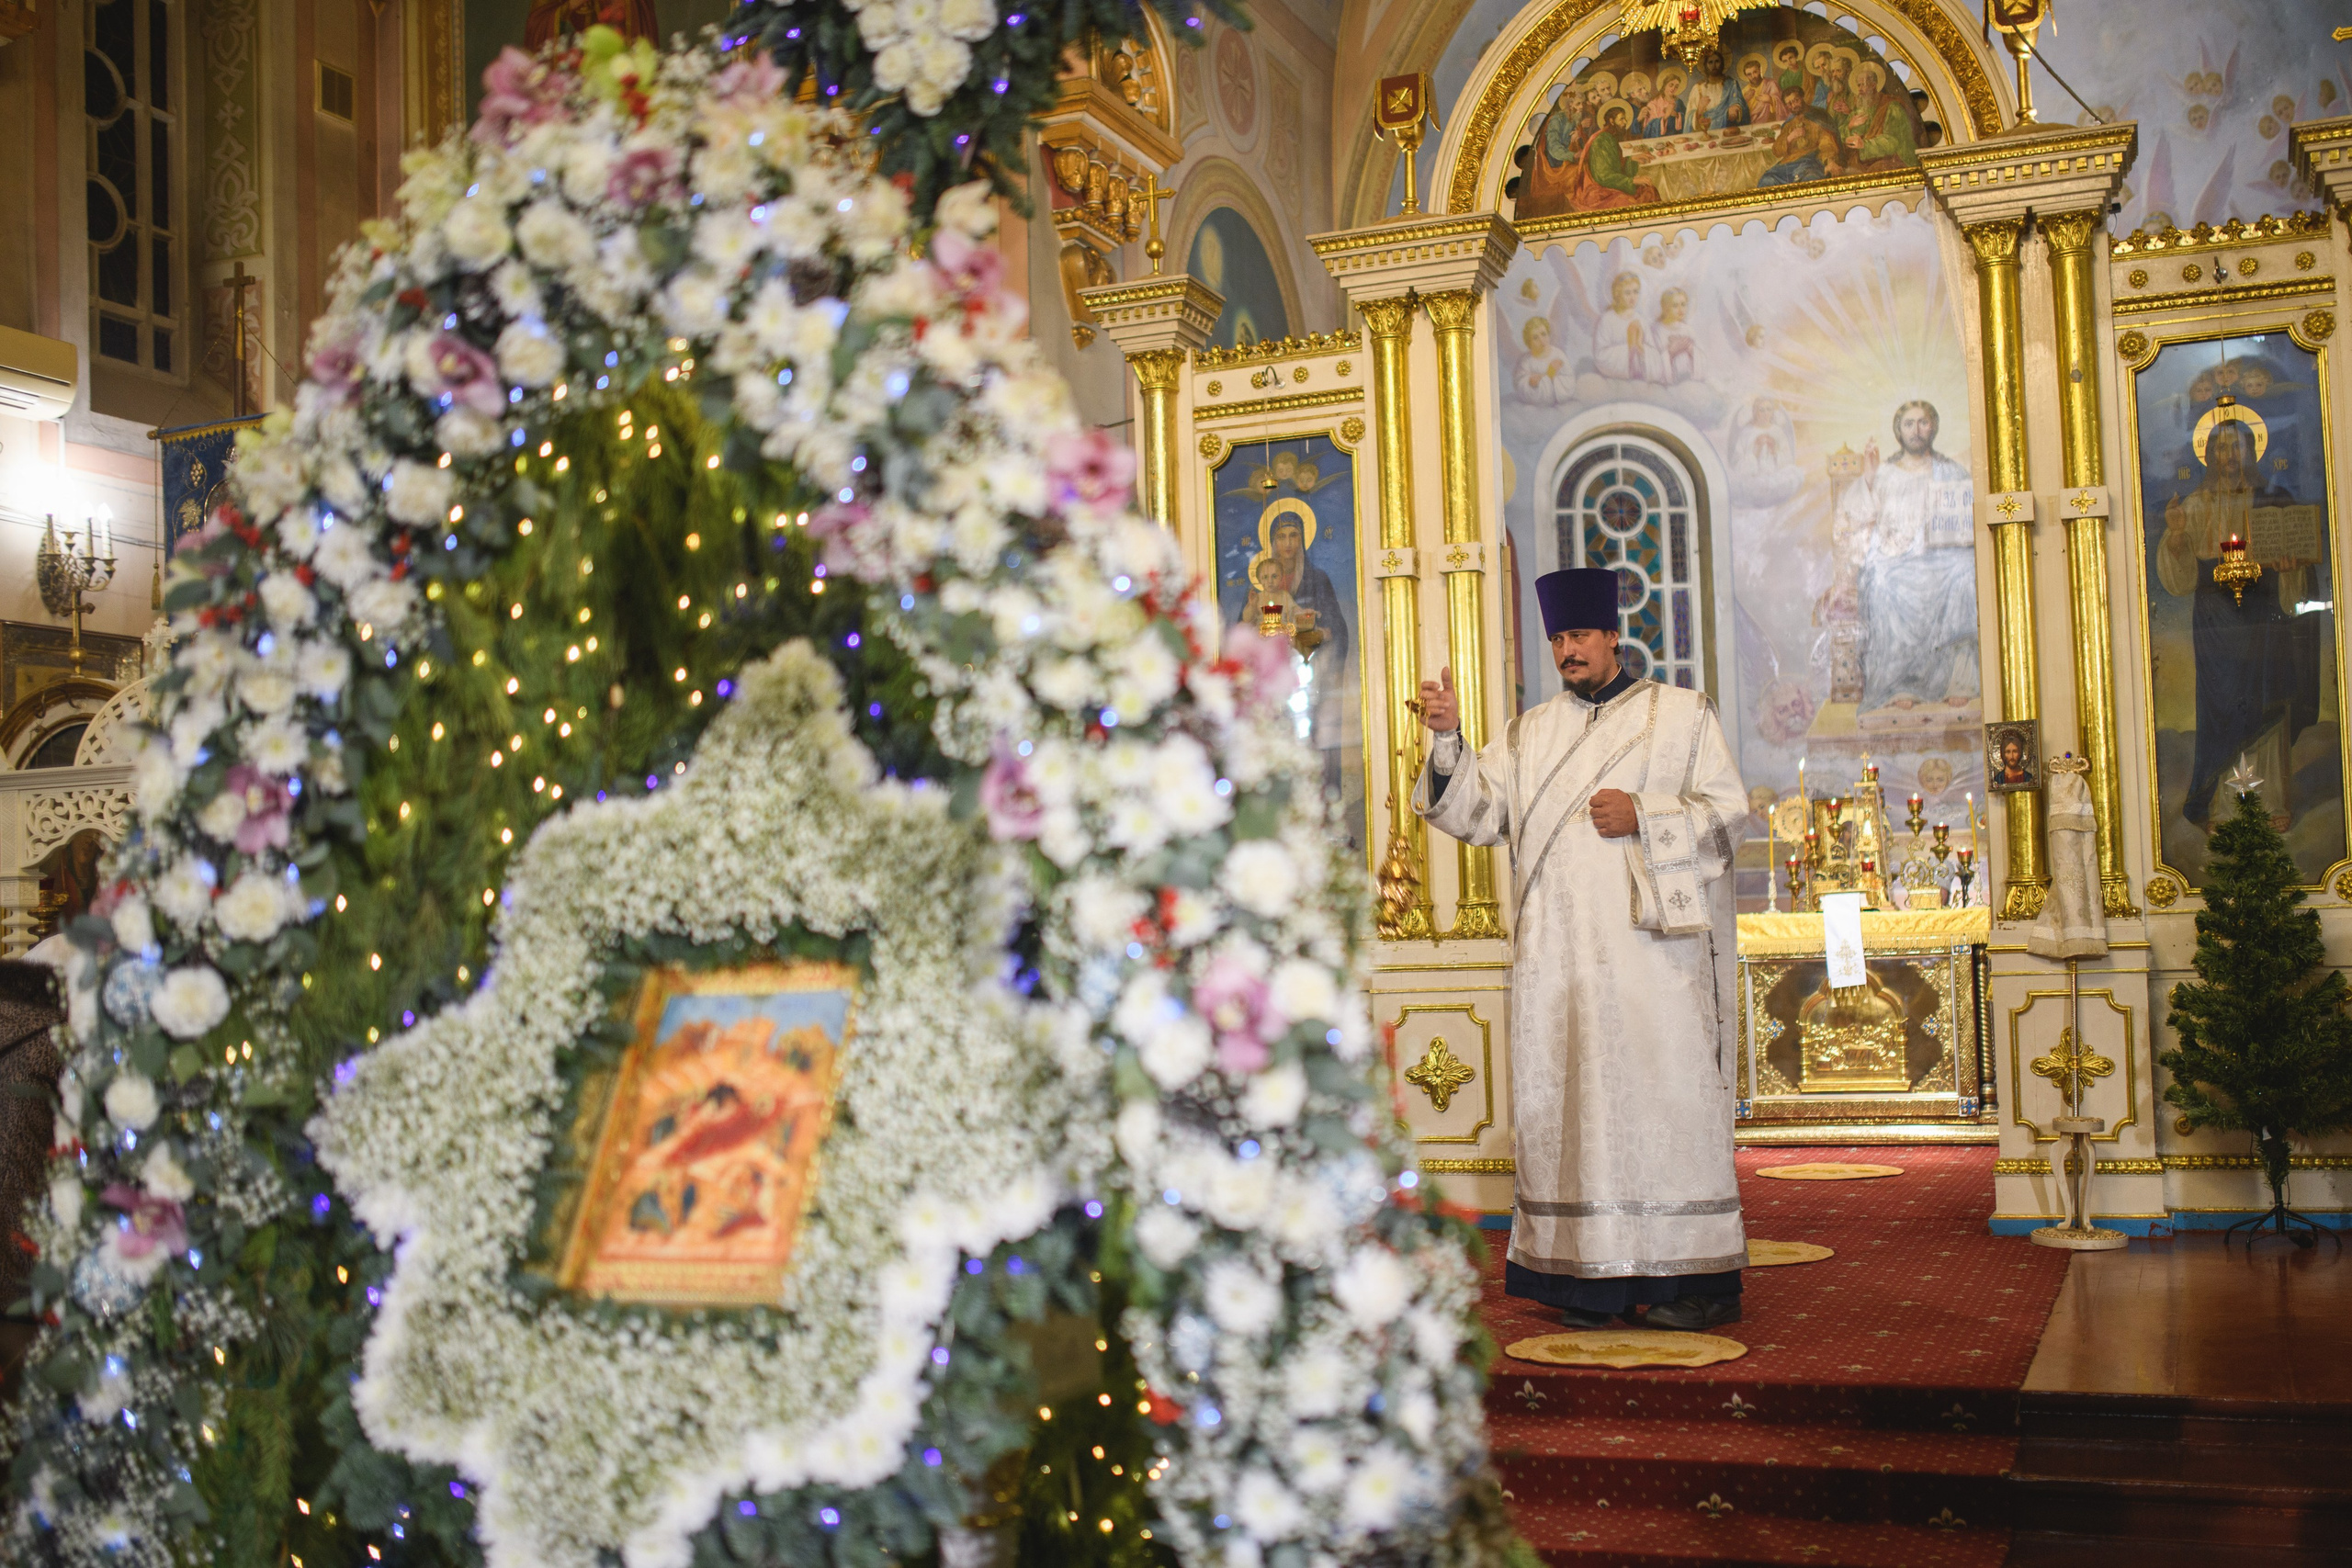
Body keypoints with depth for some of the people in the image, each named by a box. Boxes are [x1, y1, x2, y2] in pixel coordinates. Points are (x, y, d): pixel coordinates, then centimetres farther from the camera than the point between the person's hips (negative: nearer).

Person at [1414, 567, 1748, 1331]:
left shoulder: (1681, 713, 11)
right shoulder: (1530, 733, 19)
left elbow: (1728, 803, 4)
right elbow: (1475, 814, 10)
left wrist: (1643, 818, -10)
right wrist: (1447, 740, -5)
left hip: (1653, 944, -3)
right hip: (1560, 952, 3)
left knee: (1664, 1094, -6)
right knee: (1573, 1104, 0)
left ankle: (1694, 1276, -1)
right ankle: (1597, 1276, 4)